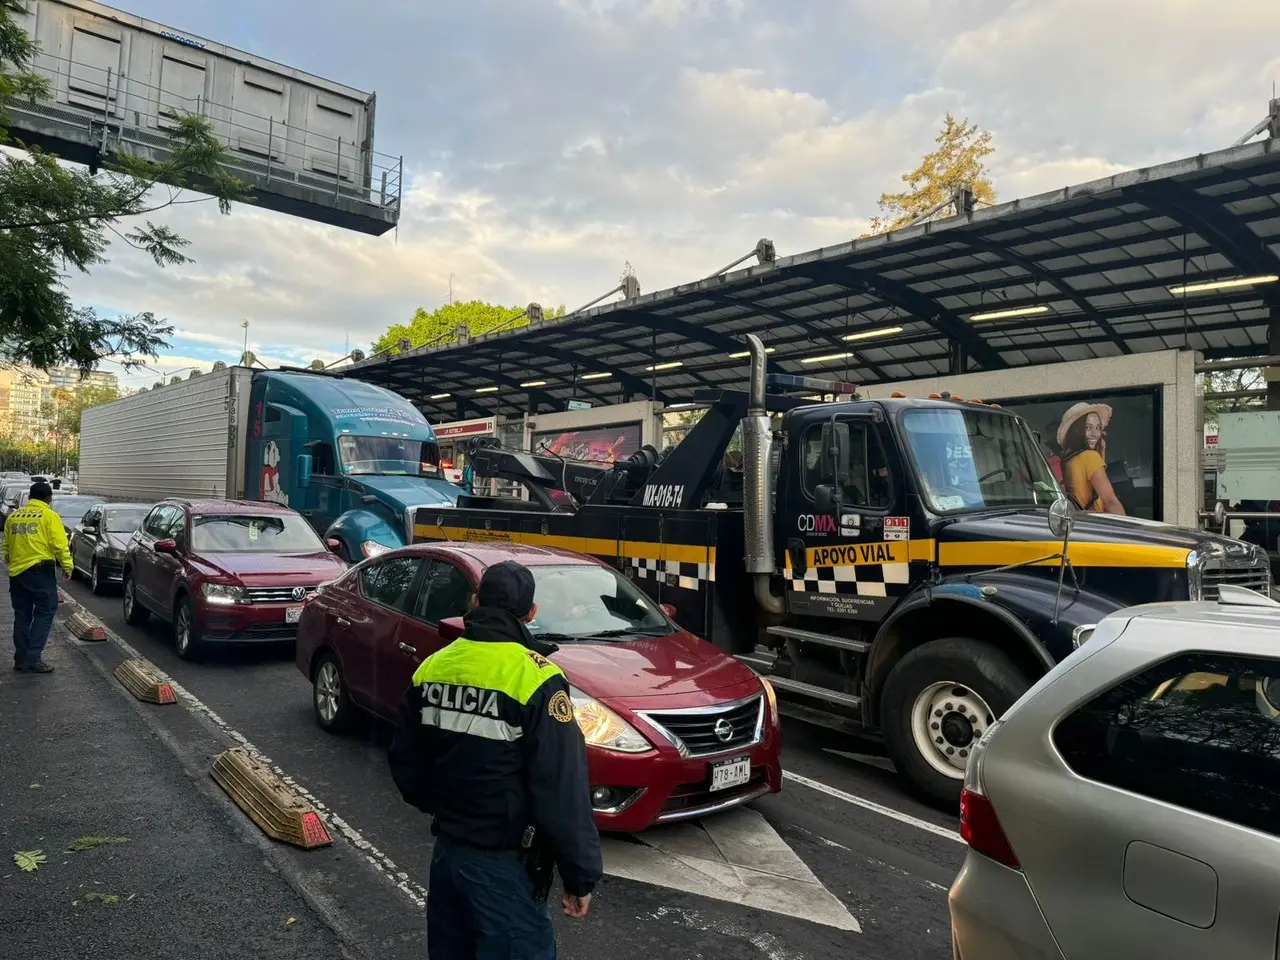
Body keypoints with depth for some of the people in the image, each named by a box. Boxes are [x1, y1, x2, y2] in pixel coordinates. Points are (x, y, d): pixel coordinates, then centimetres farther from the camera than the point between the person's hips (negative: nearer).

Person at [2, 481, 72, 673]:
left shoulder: (13, 516, 12)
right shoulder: (49, 516, -7)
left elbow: (6, 546, 19)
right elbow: (60, 545, -12)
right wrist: (67, 567, -3)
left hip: (16, 572, 6)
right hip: (40, 571, -6)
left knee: (22, 615, 14)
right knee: (44, 613, 0)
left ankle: (21, 659, 17)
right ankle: (33, 659, -7)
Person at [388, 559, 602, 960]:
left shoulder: (432, 668, 0)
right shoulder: (535, 679, -20)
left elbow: (405, 763, 10)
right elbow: (562, 793, -21)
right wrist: (581, 875, -10)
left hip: (446, 850, 7)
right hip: (505, 864, -6)